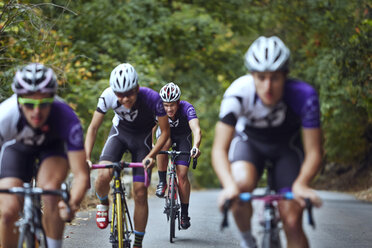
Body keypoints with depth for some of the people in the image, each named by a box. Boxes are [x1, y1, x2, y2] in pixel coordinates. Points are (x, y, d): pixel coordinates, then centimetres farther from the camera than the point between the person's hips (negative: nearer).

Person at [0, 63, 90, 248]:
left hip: (54, 144, -1)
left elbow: (81, 174, -39)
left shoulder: (66, 118, -39)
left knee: (49, 191, -31)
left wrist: (73, 203, -59)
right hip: (17, 145, 1)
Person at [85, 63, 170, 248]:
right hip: (120, 131, 1)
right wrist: (86, 159, -28)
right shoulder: (108, 97, -28)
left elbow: (165, 132, -20)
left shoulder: (152, 98, -32)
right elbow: (93, 128, -17)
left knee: (140, 193, -5)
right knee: (103, 175, -26)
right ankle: (103, 203, 9)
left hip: (142, 137, -1)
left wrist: (151, 155, -33)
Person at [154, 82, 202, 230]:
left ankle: (184, 214, -2)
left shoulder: (187, 108, -35)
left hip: (183, 137, -1)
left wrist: (196, 146, -67)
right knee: (162, 145, -36)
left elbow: (197, 130, -48)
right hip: (166, 133, 1)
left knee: (182, 174, -13)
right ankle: (162, 182, -17)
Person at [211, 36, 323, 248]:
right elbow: (219, 149, -34)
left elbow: (314, 151, -28)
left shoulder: (304, 96, -33)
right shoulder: (238, 93, -34)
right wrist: (229, 185, -52)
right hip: (249, 140, 0)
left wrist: (301, 184, -47)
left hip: (287, 146, 0)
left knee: (292, 222, -12)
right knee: (241, 184, -32)